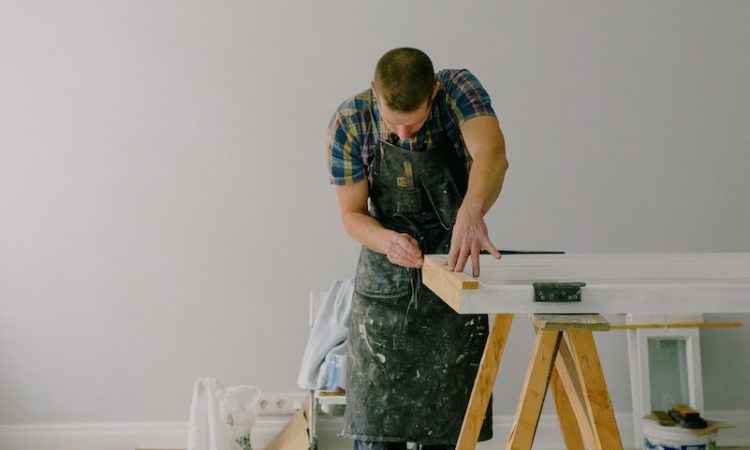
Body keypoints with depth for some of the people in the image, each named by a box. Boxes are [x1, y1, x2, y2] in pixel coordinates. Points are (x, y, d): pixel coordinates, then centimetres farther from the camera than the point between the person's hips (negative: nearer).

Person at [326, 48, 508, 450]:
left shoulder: (458, 90, -19)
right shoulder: (350, 123, -15)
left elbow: (492, 154, -38)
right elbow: (351, 213, -8)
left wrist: (471, 213, -59)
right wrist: (386, 240, -30)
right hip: (385, 279, 1)